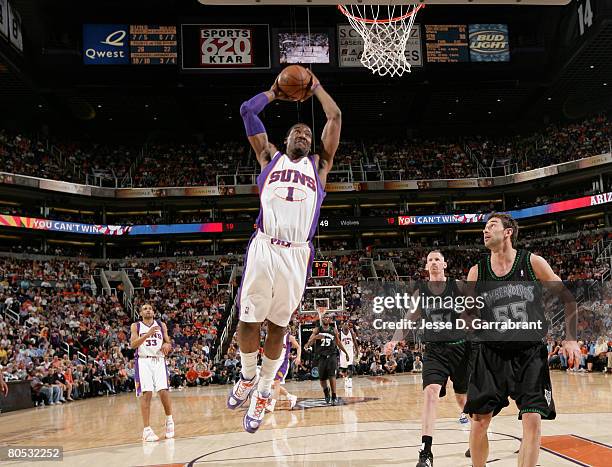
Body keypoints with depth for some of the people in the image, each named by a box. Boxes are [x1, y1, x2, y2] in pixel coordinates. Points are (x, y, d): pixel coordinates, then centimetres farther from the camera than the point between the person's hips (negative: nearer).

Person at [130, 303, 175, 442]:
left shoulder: (161, 325, 13)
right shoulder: (136, 326, 7)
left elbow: (169, 343, 14)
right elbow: (133, 344, -7)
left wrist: (167, 345, -11)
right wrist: (148, 334, -20)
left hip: (159, 360, 2)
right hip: (143, 361, -2)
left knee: (163, 391, -10)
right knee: (146, 393, -10)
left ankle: (169, 420, 16)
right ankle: (147, 429, -6)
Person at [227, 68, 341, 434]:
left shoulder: (318, 165, 20)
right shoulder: (270, 157, 19)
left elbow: (335, 117, 18)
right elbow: (248, 111, 17)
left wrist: (316, 88, 29)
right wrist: (275, 92, 30)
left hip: (297, 253, 1)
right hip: (263, 248, 0)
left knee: (278, 327, 7)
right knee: (249, 321, 0)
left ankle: (263, 394, 22)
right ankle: (248, 377, 27)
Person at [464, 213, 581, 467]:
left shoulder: (533, 263, -5)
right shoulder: (477, 272, 0)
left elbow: (566, 298, 4)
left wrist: (570, 339, -2)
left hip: (530, 353, -1)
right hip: (491, 353, 2)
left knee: (533, 422, -10)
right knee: (479, 422, 1)